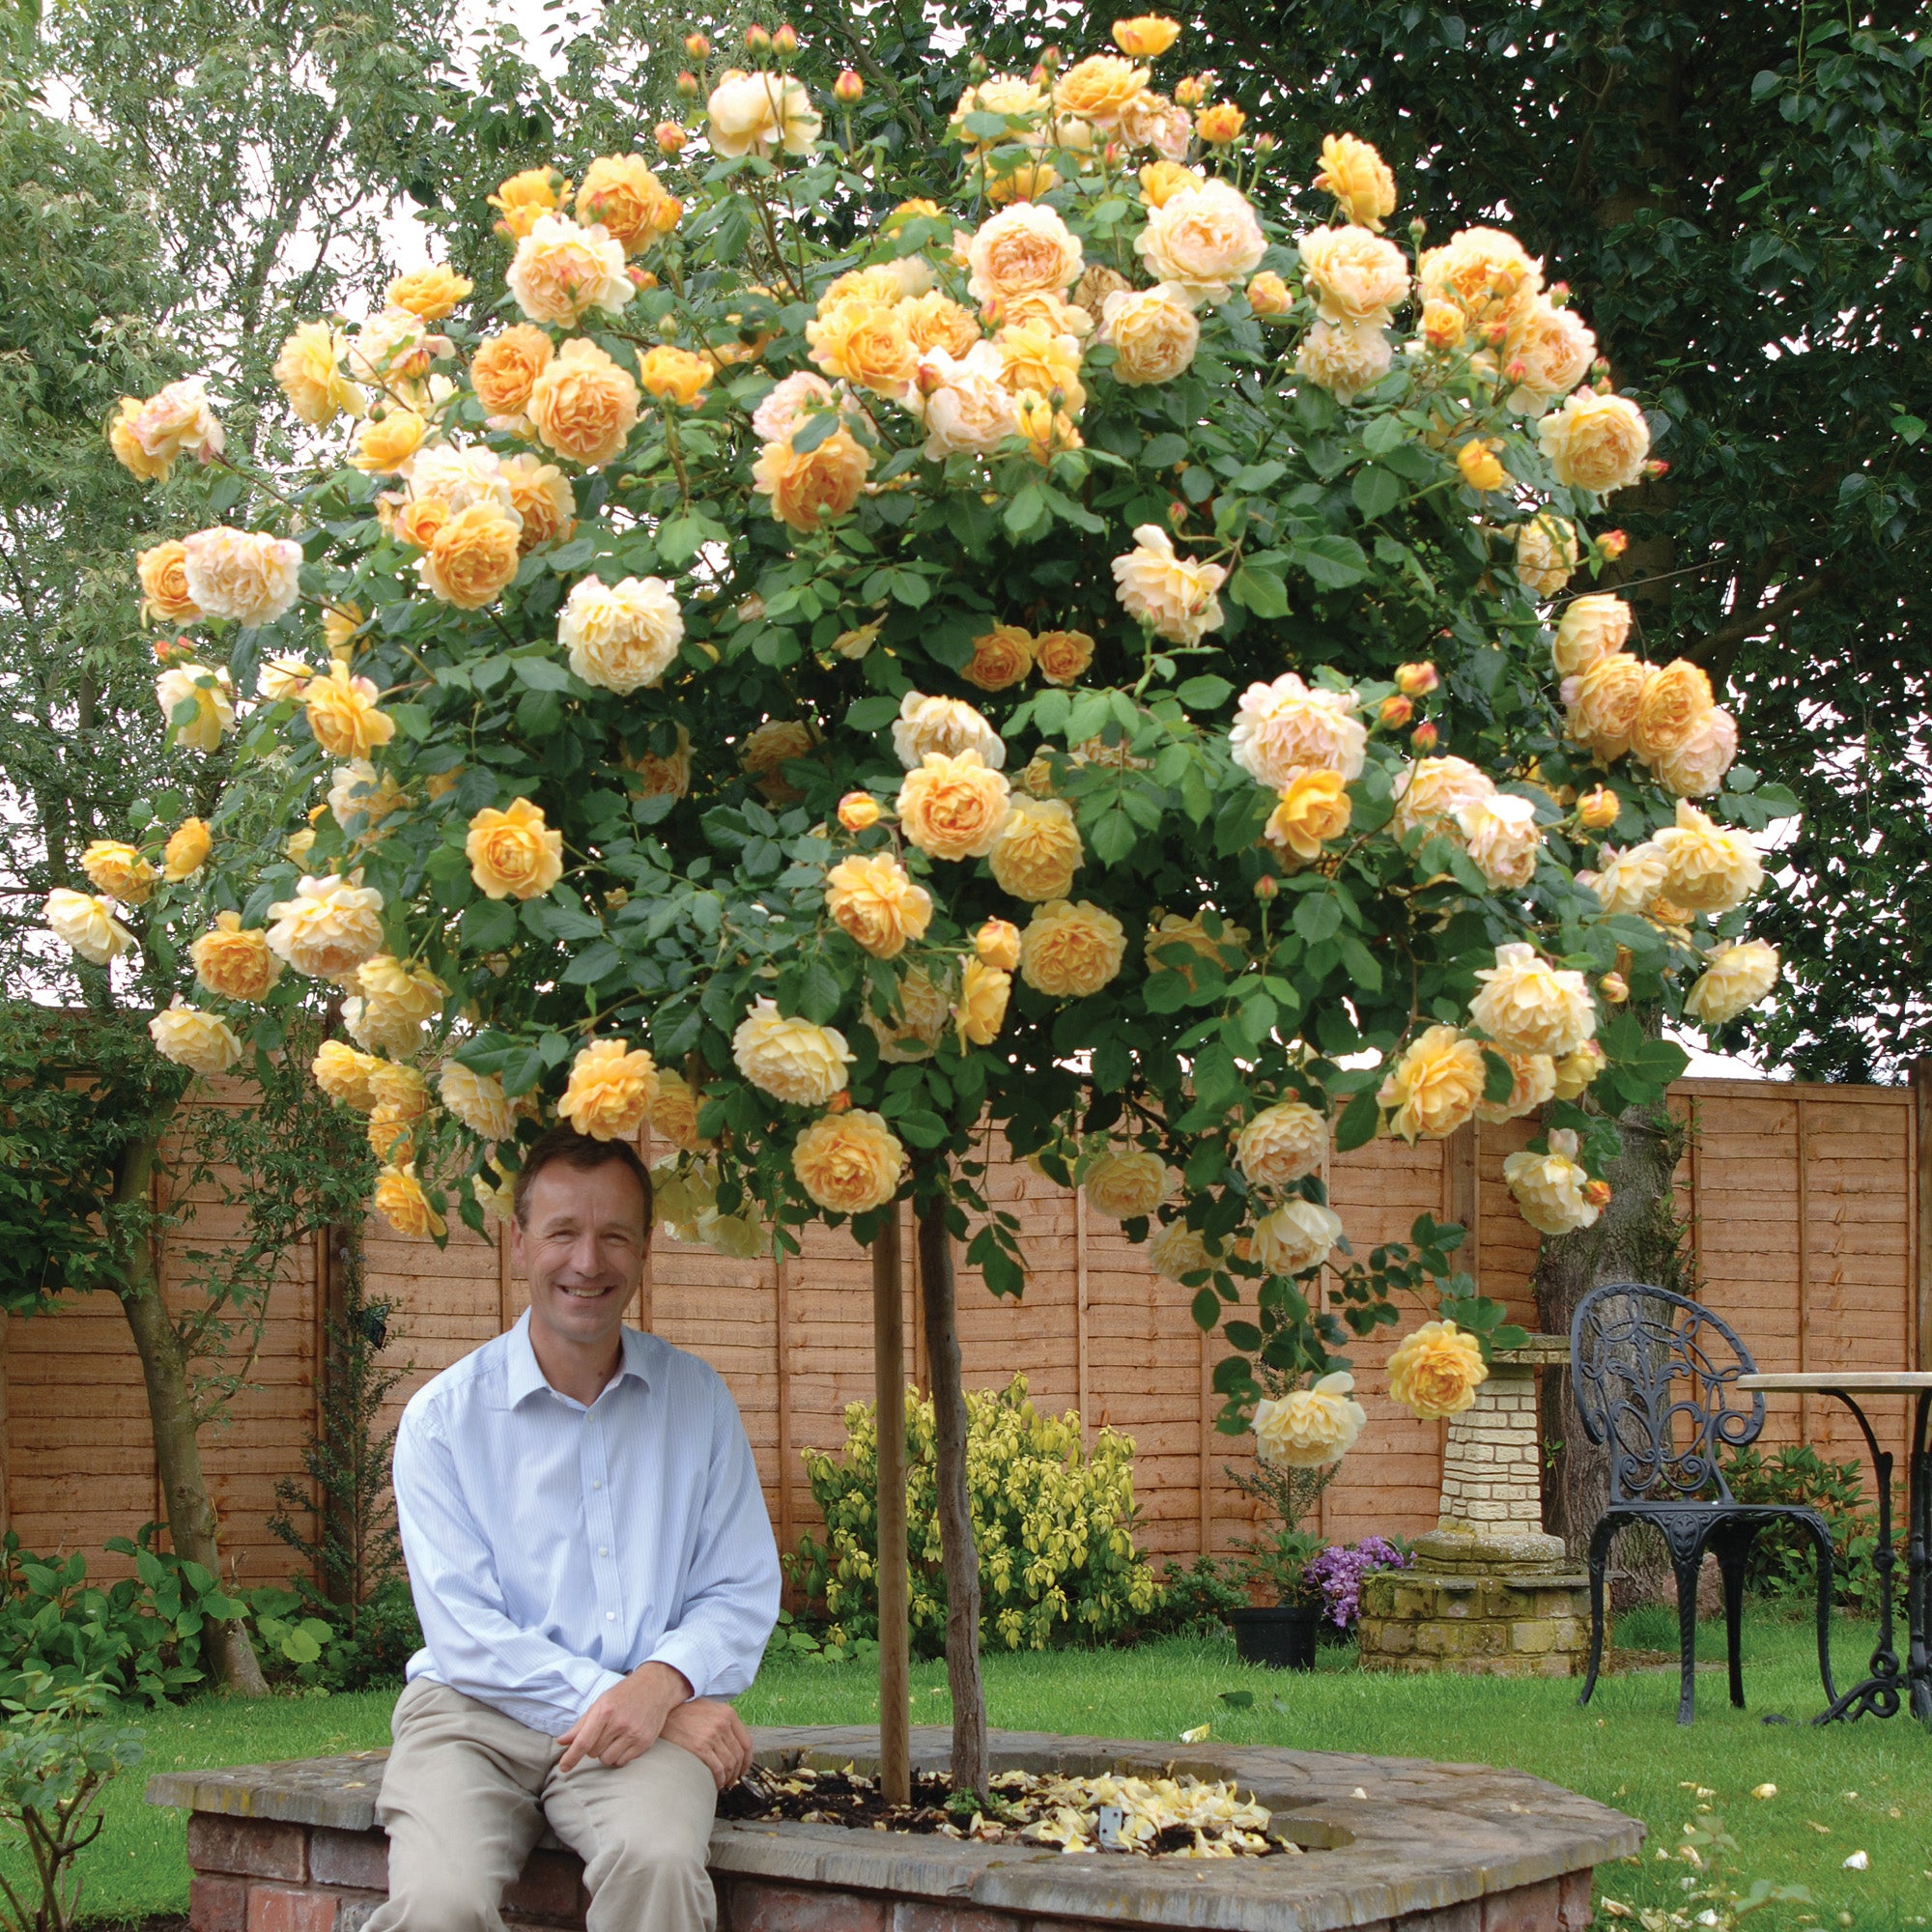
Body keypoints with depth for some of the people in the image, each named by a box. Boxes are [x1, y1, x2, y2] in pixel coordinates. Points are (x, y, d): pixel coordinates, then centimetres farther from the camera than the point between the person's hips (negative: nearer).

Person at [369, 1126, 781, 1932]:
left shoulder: (696, 1399, 9)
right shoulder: (443, 1418, 1)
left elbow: (742, 1594, 7)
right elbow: (464, 1633, -5)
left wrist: (661, 1684, -14)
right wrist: (604, 1698, -15)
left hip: (648, 1721, 1)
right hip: (477, 1713, -1)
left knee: (656, 1859, -33)